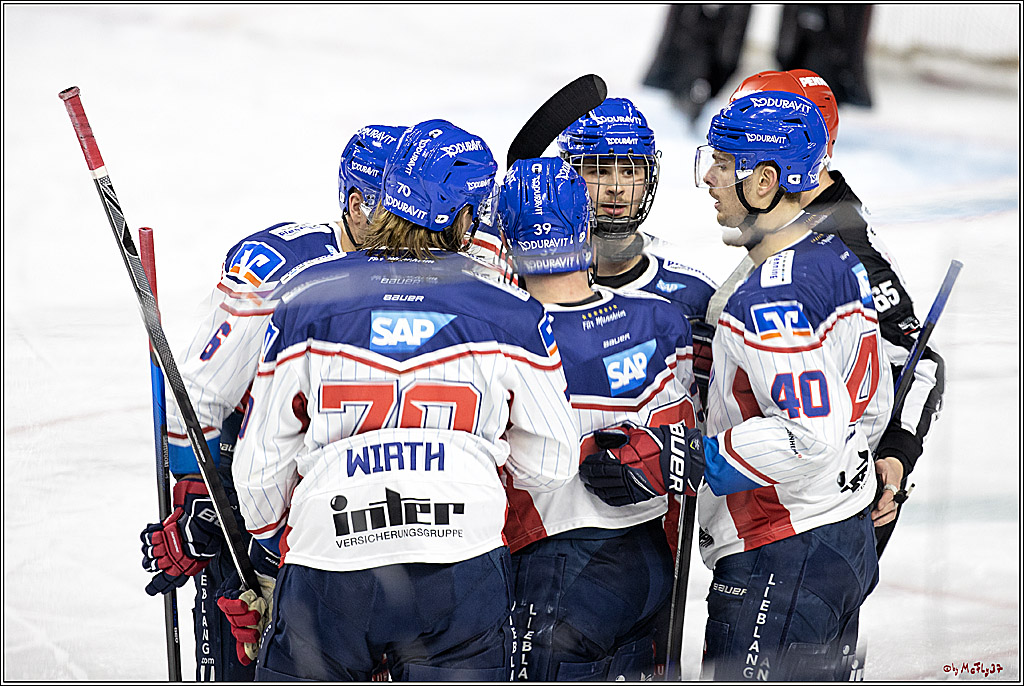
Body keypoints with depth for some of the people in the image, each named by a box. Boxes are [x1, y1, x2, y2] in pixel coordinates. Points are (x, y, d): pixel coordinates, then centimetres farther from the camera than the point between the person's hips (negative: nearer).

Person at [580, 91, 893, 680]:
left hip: (783, 562, -10)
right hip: (848, 539, 10)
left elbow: (811, 435, -28)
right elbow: (872, 404, 17)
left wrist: (679, 461, -23)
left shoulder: (773, 297, -22)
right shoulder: (840, 261, 9)